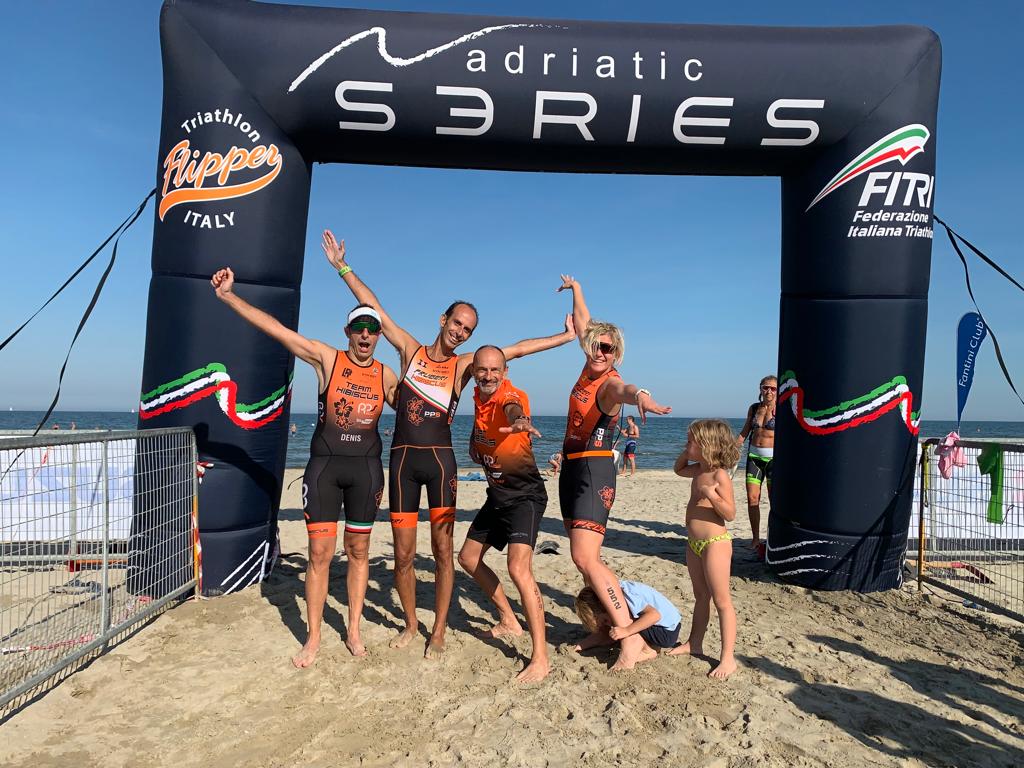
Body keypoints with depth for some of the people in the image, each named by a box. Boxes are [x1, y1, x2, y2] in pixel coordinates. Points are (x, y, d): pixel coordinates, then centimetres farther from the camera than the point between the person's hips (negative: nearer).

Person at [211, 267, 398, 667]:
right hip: (324, 464, -2)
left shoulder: (387, 376, 4)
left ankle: (354, 631, 23)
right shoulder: (326, 358, -3)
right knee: (320, 552, -1)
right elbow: (274, 328, -7)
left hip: (366, 466, 2)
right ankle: (313, 639, 13)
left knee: (358, 550, 10)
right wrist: (228, 296, -11)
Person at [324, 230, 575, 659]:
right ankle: (411, 624, 25)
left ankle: (439, 631, 17)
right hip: (402, 459, 1)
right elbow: (375, 309, 9)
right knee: (403, 553, 5)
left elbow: (517, 349, 4)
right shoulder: (410, 350, 9)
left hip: (440, 458, 0)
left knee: (443, 549, 2)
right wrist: (342, 267, 9)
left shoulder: (463, 365, 7)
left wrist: (565, 337, 1)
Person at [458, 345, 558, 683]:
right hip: (497, 494, 9)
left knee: (518, 568, -24)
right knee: (468, 557, 18)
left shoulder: (511, 395, -21)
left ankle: (540, 659, -16)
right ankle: (509, 620, 35)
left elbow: (513, 409, -48)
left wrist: (520, 421, -68)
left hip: (525, 494, -9)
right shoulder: (479, 394, 2)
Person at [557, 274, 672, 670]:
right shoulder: (589, 368, 7)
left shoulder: (610, 382, -15)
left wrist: (641, 395, -65)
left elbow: (624, 389, -42)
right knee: (585, 558, 11)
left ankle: (631, 638, -13)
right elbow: (582, 324, 24)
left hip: (594, 473, -9)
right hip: (571, 470, 9)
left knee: (585, 559, -18)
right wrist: (575, 288, 37)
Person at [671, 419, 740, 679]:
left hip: (714, 543, -9)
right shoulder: (699, 471, 10)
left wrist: (711, 495, -32)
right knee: (700, 596, 20)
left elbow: (730, 514, -18)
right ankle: (694, 643, 31)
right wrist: (687, 453, 13)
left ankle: (727, 657, 3)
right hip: (694, 543, 9)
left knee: (721, 601, -2)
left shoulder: (719, 475, -17)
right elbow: (679, 469, 31)